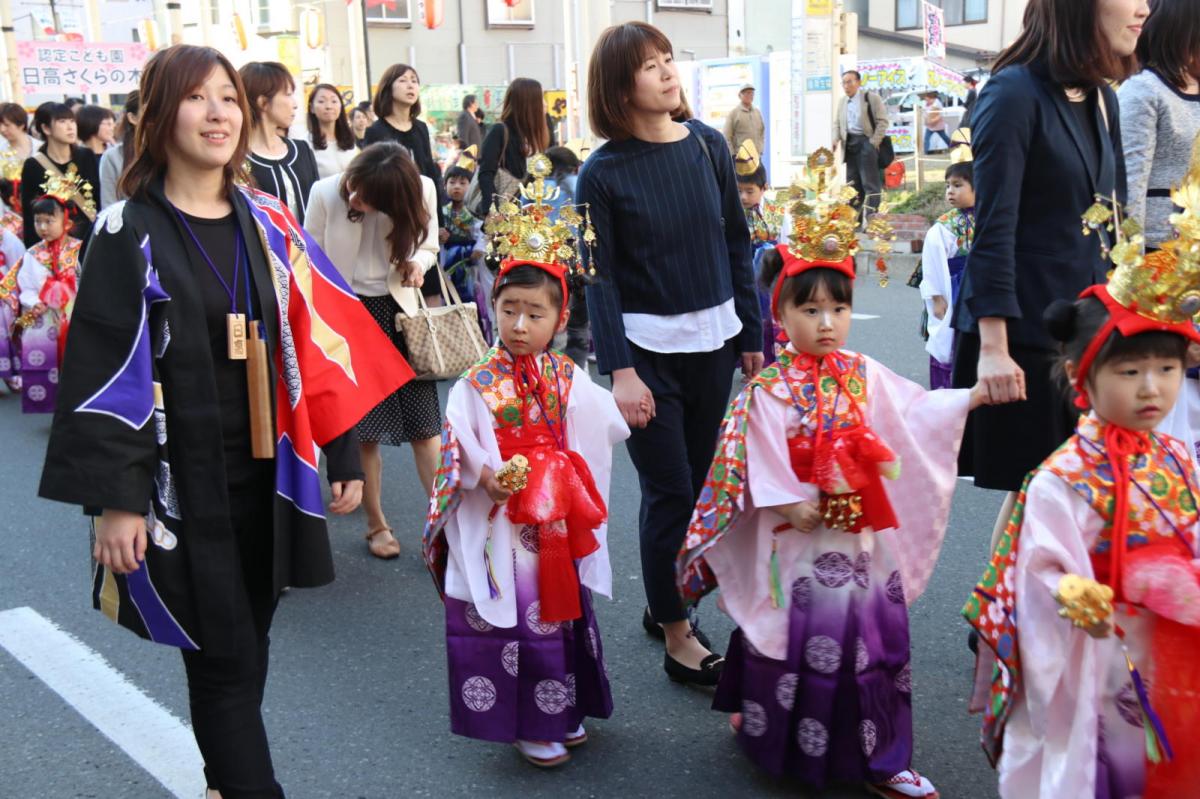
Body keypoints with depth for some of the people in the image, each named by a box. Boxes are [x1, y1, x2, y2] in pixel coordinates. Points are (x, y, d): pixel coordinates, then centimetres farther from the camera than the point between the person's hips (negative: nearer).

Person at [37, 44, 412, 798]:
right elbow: (103, 371, -10)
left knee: (247, 646, 15)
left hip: (265, 475, 4)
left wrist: (345, 454, 5)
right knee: (224, 658, -1)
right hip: (180, 482, -4)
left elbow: (317, 341, 7)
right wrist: (115, 498, -15)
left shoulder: (268, 222, 6)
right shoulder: (129, 234, -7)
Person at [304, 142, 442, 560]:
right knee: (364, 427, 3)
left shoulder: (421, 191, -10)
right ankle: (376, 524, 18)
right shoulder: (325, 193, -13)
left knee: (423, 422, -2)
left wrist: (417, 264, -15)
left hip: (398, 310, 1)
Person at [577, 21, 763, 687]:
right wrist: (620, 371, -17)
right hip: (648, 346, -4)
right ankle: (678, 638, 13)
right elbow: (598, 276, -9)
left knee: (696, 483, 12)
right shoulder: (604, 171, -8)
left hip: (714, 339, 5)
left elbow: (736, 242, 9)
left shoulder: (708, 145, 3)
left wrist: (752, 333, 7)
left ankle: (663, 604, 31)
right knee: (670, 492, -1)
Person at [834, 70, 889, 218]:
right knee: (852, 182, 11)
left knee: (870, 182, -7)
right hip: (850, 143, 7)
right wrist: (836, 138, 3)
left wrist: (874, 143, -13)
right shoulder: (842, 102, 15)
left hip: (866, 141, -7)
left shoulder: (871, 98, -5)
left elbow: (883, 121, -6)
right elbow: (837, 122, 22)